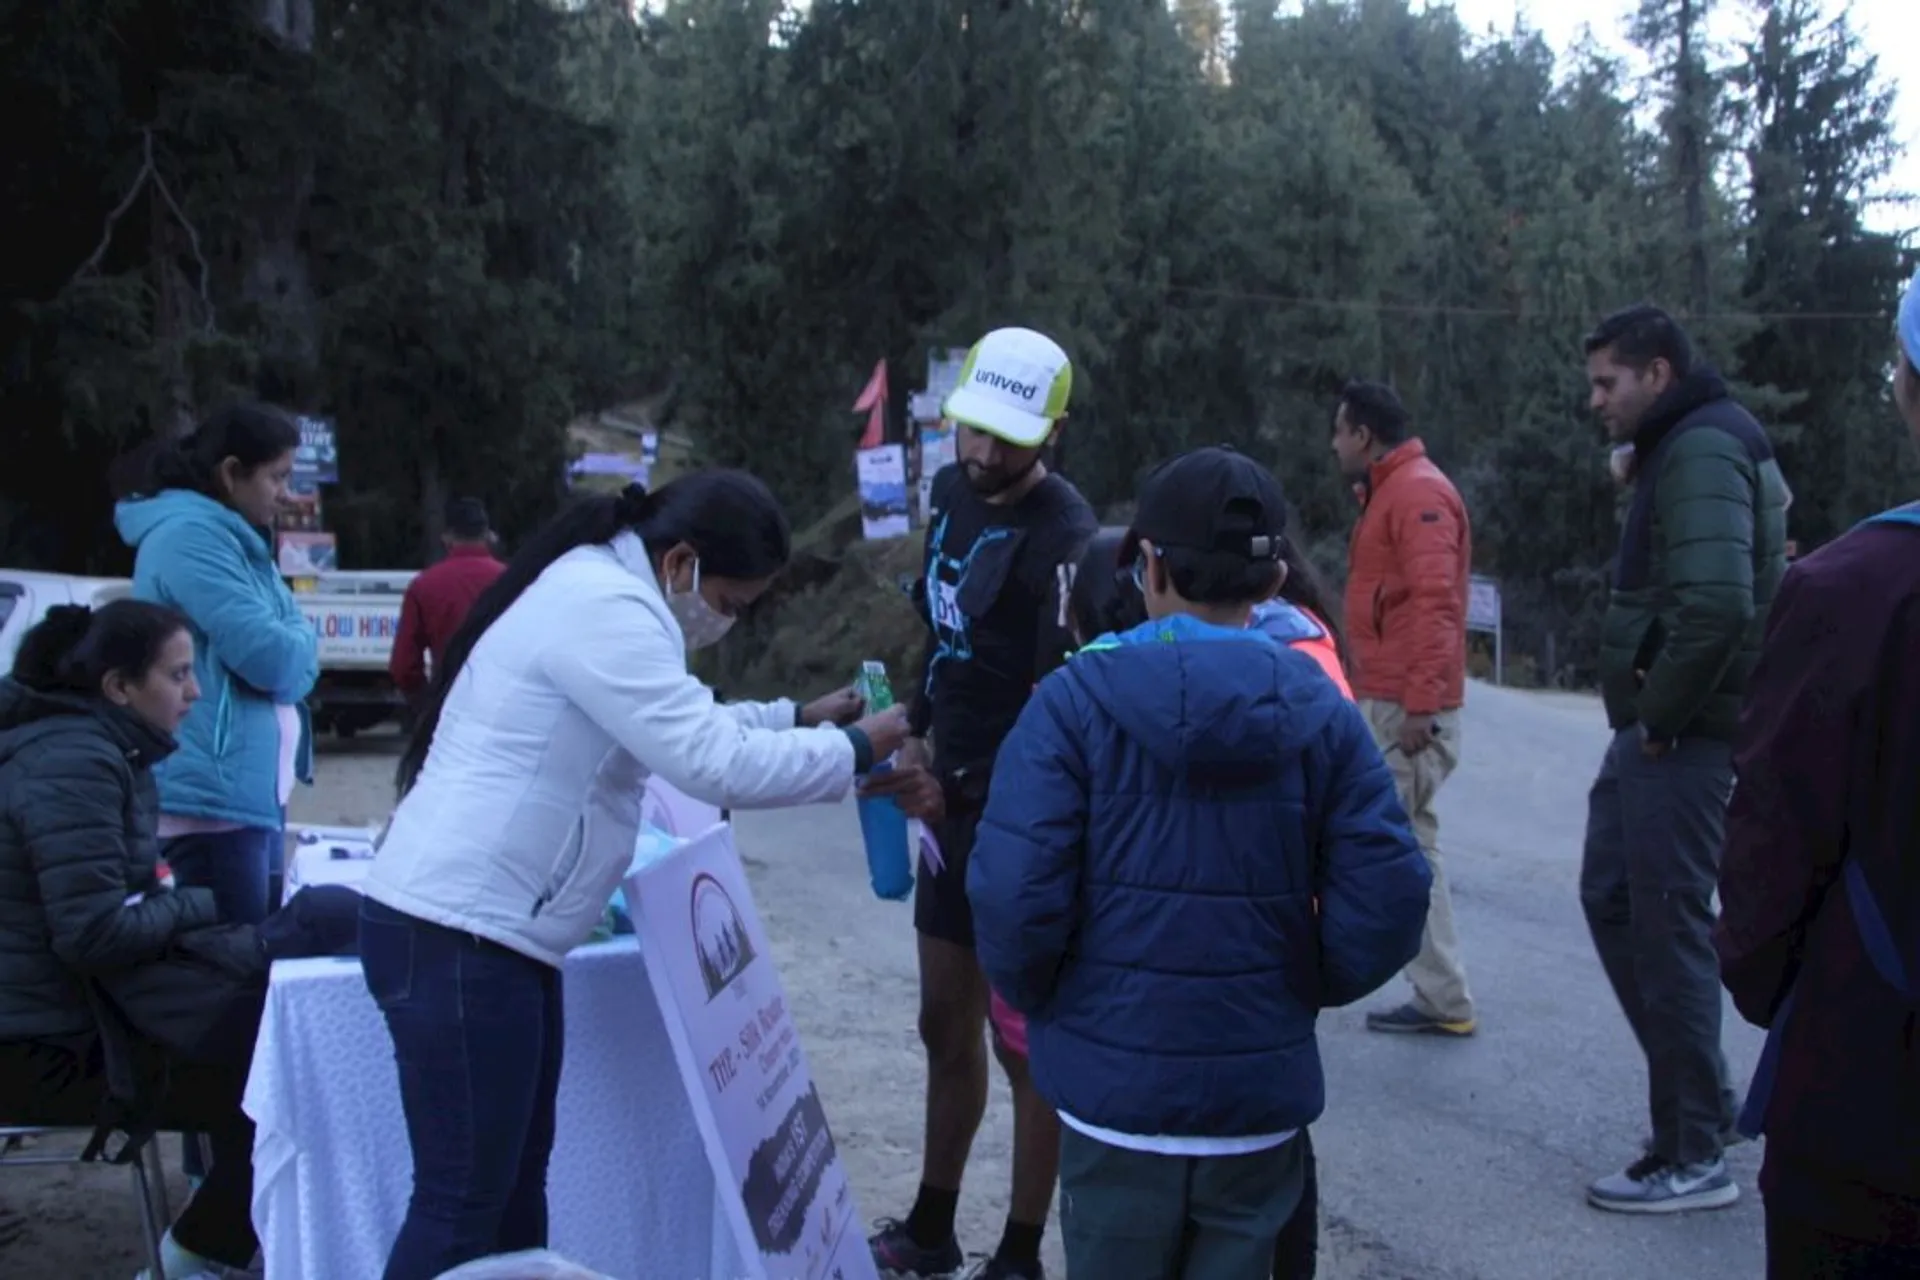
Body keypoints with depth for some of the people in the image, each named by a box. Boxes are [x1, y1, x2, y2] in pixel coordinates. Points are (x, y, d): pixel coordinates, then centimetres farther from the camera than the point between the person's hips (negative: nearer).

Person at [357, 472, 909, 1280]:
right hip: (458, 935, -11)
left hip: (487, 931, 11)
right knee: (463, 1201, -5)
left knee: (515, 1180, 16)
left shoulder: (597, 588, 15)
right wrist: (854, 750, -8)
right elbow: (711, 764, -21)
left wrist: (797, 718, 19)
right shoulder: (603, 608, -18)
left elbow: (678, 730, 27)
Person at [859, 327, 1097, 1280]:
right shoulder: (954, 490, 5)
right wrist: (918, 732, 12)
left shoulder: (1064, 540, -21)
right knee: (945, 1028, 18)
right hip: (951, 802, 8)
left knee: (1022, 1041, 4)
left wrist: (958, 790, -26)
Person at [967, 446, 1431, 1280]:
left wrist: (1039, 1002, 2)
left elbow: (1014, 899, -18)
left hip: (1116, 1087, -2)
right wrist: (1302, 990, 10)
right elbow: (1388, 908, -8)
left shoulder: (1076, 700, -12)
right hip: (1261, 1093, 2)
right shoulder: (1323, 714, -5)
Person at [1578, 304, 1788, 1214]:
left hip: (1682, 734, -10)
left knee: (1668, 925, -3)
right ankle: (1699, 1095, 29)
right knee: (1611, 896, 18)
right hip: (1657, 724, 10)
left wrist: (1661, 717, -19)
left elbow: (1716, 604, -29)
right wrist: (1646, 713, 10)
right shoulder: (1678, 448, 16)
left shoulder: (1702, 451, -16)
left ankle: (1693, 1156, 8)